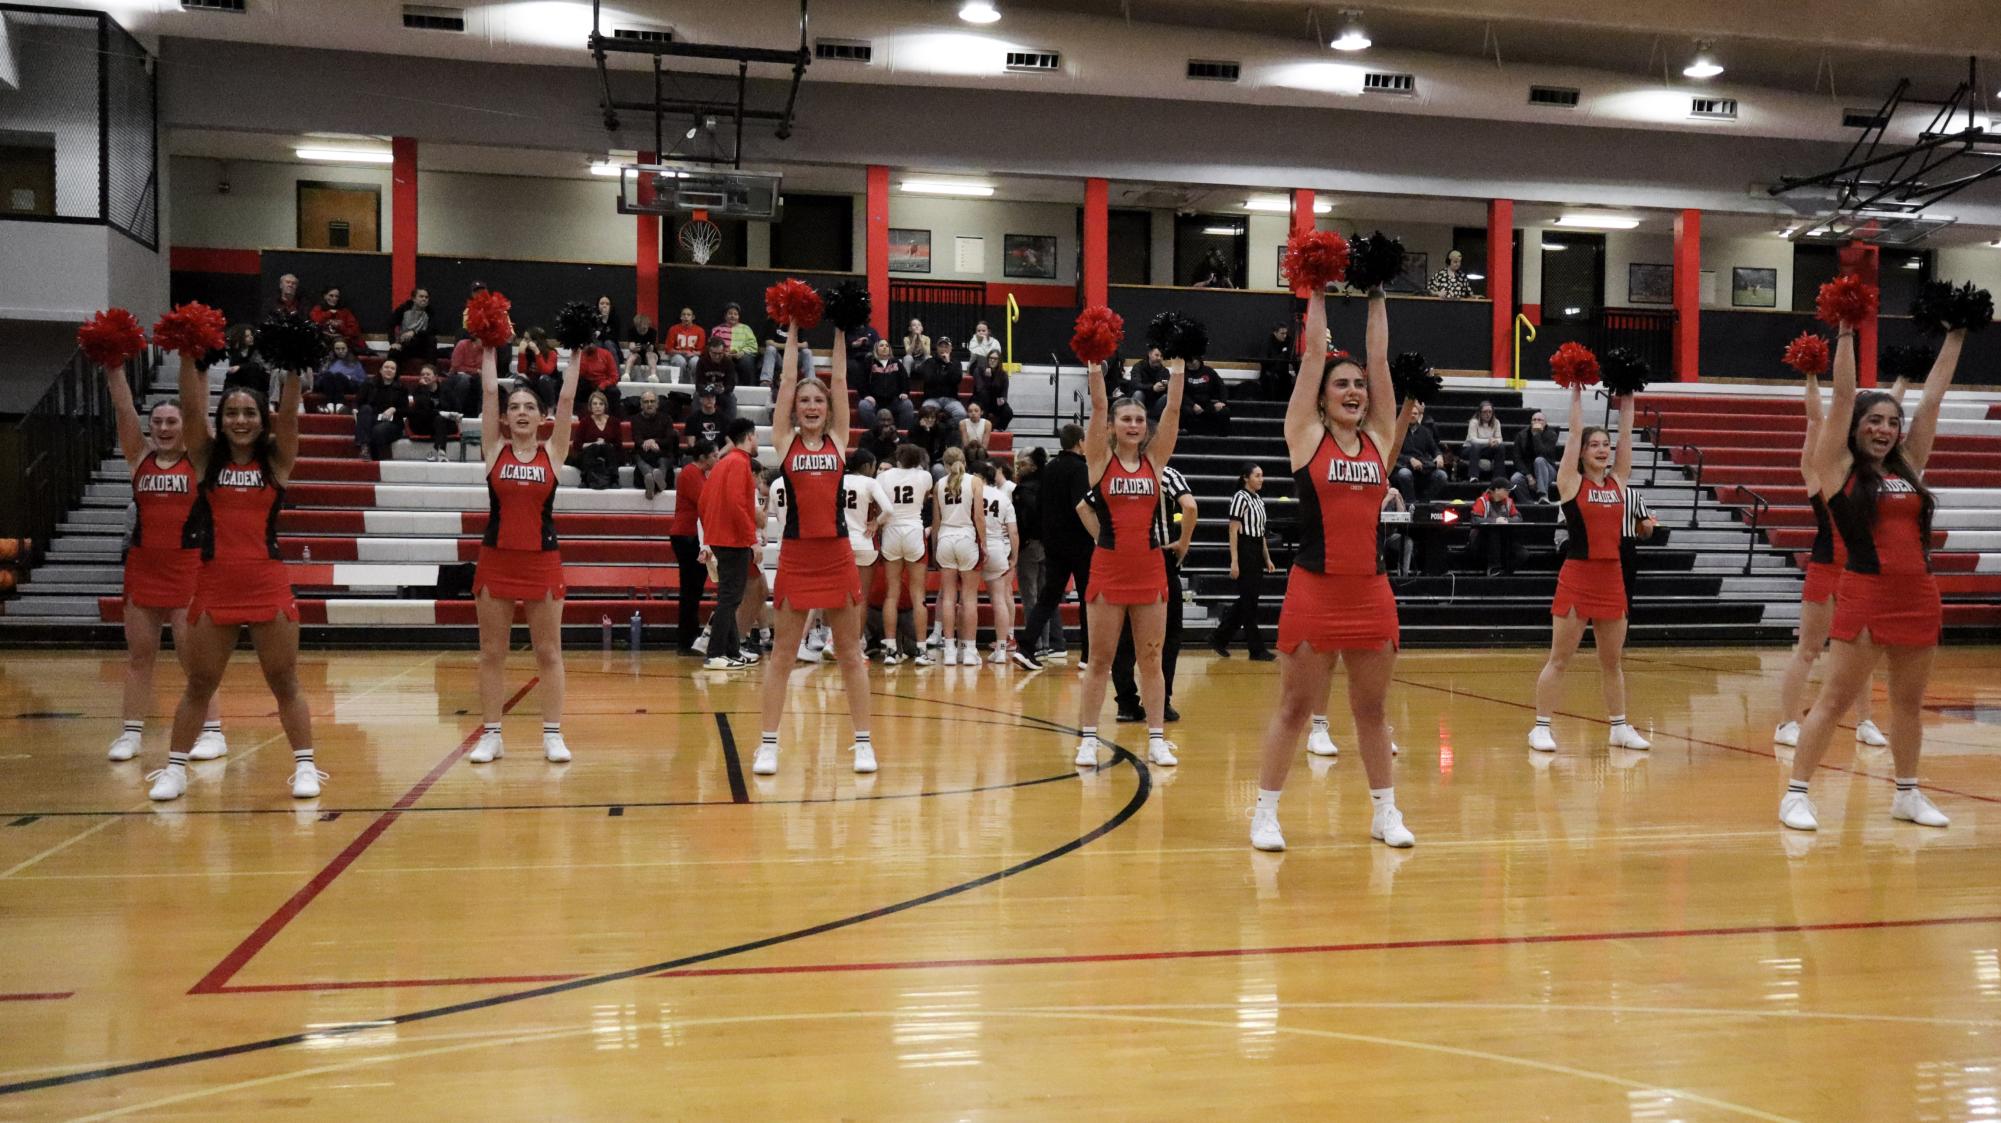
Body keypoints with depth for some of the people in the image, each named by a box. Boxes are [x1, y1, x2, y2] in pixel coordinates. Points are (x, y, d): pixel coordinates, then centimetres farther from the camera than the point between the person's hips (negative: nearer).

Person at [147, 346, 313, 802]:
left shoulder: (276, 461, 4)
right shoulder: (206, 459, 6)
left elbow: (289, 413, -7)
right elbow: (192, 407, -4)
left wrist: (292, 365, -14)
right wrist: (189, 357, -11)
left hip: (268, 584, -1)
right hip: (214, 585, 1)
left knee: (285, 683, 5)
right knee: (199, 684, 10)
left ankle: (305, 765, 12)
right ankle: (175, 769, 19)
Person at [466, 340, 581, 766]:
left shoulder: (553, 451, 3)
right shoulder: (494, 450, 4)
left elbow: (566, 399, -2)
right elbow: (488, 393, 1)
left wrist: (575, 357, -1)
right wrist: (489, 352, 6)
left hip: (543, 560, -1)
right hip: (496, 559, 1)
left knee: (548, 652, 3)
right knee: (492, 652, 5)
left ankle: (553, 734, 9)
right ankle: (491, 734, 13)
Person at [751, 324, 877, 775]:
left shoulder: (838, 440, 7)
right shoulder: (785, 441, 4)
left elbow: (839, 380, 6)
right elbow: (787, 379, 3)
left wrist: (839, 332, 9)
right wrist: (793, 331, 7)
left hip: (837, 554, 1)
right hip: (796, 555, -1)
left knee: (850, 653, 6)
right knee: (782, 653, 4)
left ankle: (863, 741, 13)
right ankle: (768, 743, 10)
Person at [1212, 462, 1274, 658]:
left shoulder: (1259, 500, 15)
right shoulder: (1240, 498, -10)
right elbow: (1233, 531, -14)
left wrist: (1267, 559, 17)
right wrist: (1234, 561, -19)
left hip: (1256, 553, 9)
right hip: (1244, 552, -9)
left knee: (1247, 601, 11)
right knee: (1249, 602, -3)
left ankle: (1220, 640, 20)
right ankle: (1257, 649, 2)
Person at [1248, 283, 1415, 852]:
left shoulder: (1380, 437, 8)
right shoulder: (1305, 435, 0)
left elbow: (1380, 358, 7)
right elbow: (1314, 353, 0)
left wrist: (1377, 299, 12)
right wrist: (1318, 294, 6)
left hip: (1372, 592, 3)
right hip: (1314, 590, -3)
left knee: (1372, 708, 13)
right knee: (1294, 707, 3)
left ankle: (1385, 811, 24)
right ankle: (1265, 813, 13)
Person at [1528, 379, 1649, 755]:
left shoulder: (1618, 481, 10)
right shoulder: (1571, 482, -2)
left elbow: (1627, 437, 7)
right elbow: (1574, 433, -4)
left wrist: (1627, 403, 8)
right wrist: (1577, 395, 0)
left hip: (1612, 576, 5)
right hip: (1577, 575, -5)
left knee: (1612, 661, 12)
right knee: (1559, 659, -1)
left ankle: (1619, 727, 20)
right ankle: (1541, 727, 4)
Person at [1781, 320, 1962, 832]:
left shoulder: (1909, 465, 12)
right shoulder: (1838, 466, -1)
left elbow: (1933, 397, 15)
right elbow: (1843, 395, -6)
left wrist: (1955, 338, 17)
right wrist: (1846, 332, -5)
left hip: (1919, 596, 5)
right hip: (1865, 595, -5)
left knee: (1908, 702, 13)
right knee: (1834, 699, -4)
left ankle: (1907, 794, 25)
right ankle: (1796, 793, 1)